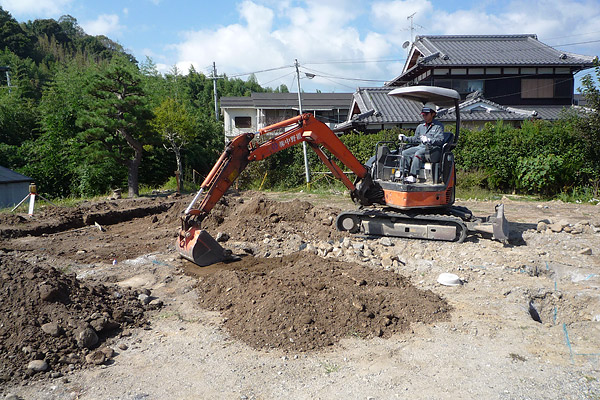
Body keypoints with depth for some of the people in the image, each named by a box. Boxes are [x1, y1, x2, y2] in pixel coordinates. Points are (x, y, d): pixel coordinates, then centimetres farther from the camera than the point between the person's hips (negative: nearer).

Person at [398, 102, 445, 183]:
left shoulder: (438, 126, 1)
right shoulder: (420, 127, 23)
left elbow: (440, 140, -11)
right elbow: (416, 139, 33)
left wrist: (428, 140, -28)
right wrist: (404, 138, 19)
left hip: (433, 148, -7)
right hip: (420, 147, 7)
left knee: (418, 154, -35)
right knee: (405, 153, -16)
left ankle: (413, 176, -38)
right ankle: (405, 175, -17)